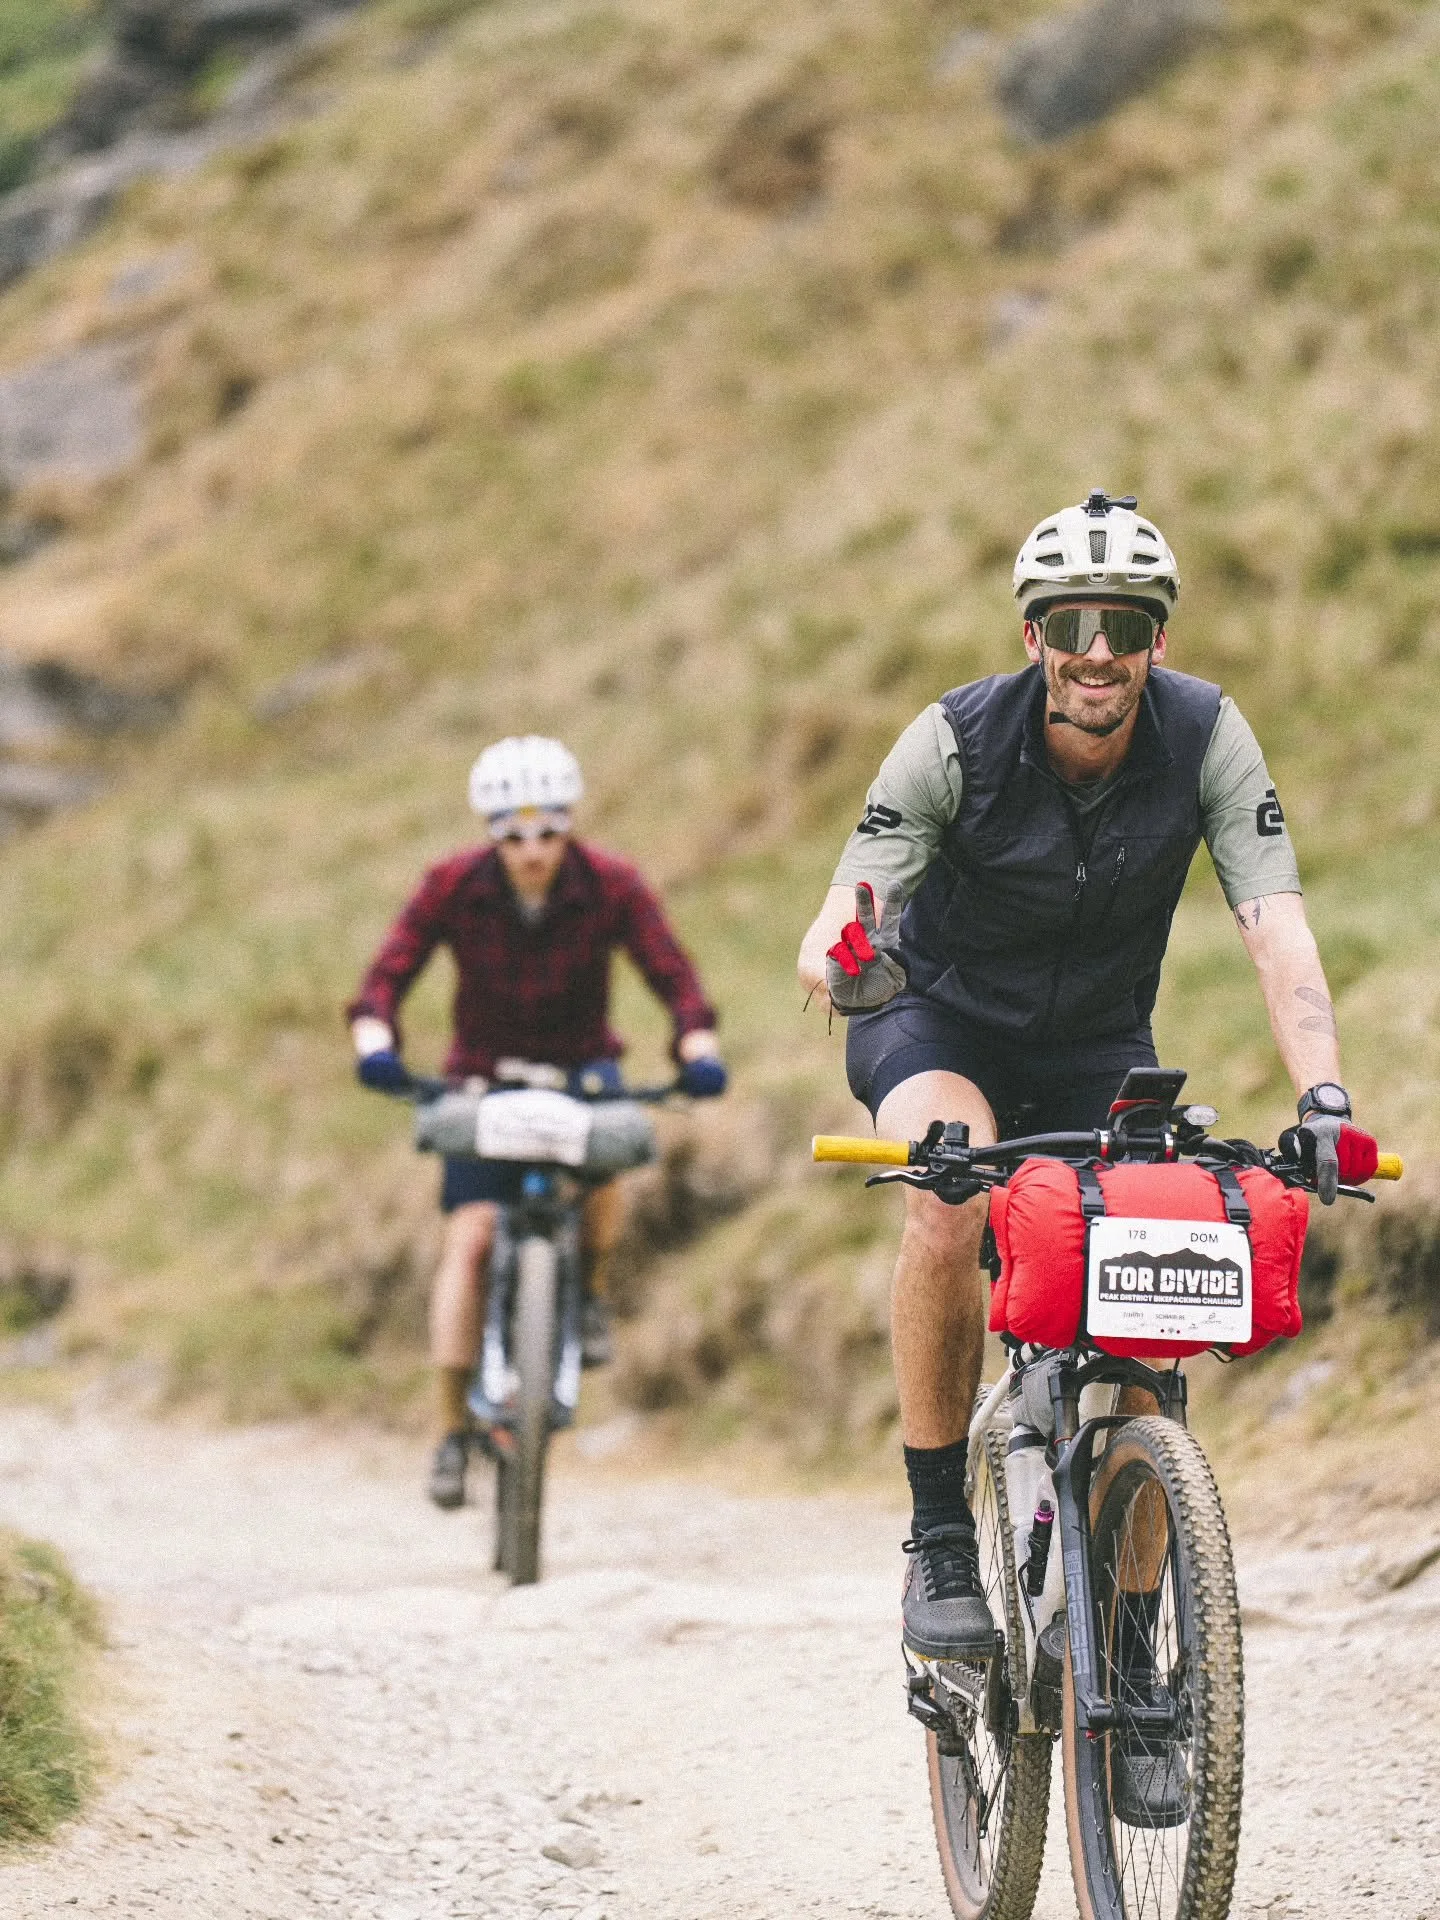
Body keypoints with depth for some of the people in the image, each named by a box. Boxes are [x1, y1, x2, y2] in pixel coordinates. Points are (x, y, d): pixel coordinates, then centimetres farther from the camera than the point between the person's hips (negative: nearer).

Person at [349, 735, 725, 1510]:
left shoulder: (612, 887, -18)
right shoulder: (453, 887, -19)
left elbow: (673, 975, -22)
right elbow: (387, 976, -21)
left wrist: (699, 1049, -41)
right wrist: (374, 1042, -41)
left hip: (580, 1065, 0)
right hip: (484, 1074, 0)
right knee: (470, 1237, -15)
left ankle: (591, 1294, -5)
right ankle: (452, 1432, -8)